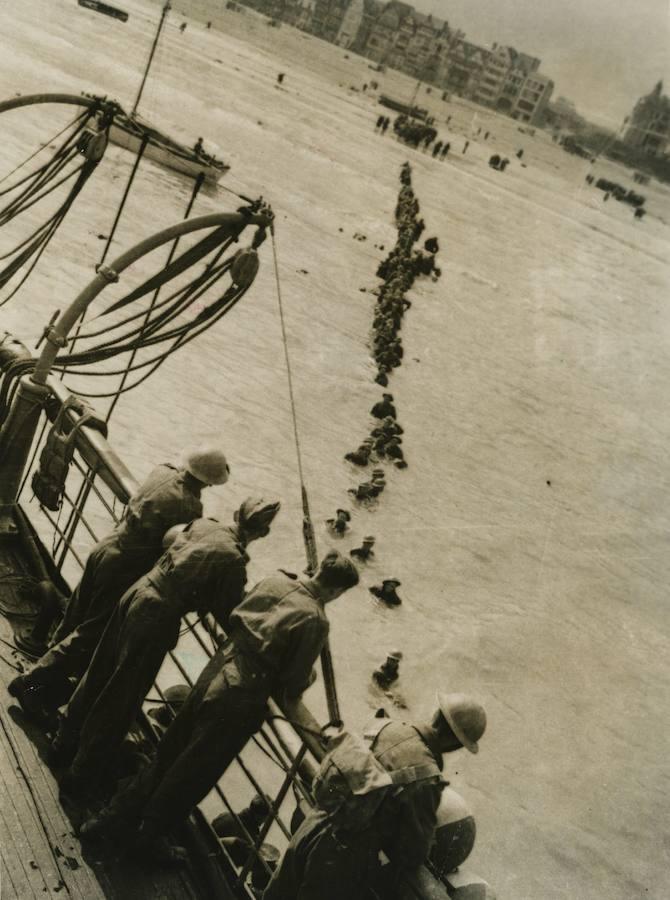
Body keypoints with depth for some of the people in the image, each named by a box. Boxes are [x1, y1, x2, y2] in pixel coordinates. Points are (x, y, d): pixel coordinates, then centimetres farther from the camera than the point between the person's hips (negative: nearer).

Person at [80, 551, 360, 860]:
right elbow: (295, 679, -10)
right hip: (241, 696, -6)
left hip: (217, 668, 6)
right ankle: (150, 834, 28)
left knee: (169, 752, 20)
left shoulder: (276, 581, 1)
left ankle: (116, 815, 30)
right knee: (193, 772, 12)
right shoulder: (315, 621, -17)